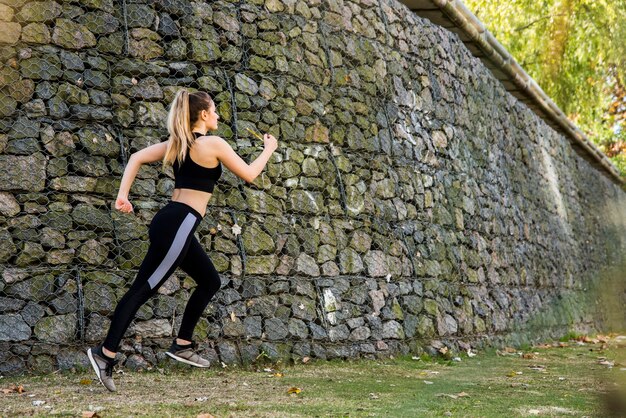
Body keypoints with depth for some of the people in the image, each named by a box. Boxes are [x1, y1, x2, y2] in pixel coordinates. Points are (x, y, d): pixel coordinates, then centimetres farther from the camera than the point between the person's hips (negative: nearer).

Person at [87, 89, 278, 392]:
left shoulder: (177, 143, 15)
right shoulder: (214, 144, -6)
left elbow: (137, 157, 10)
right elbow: (249, 175, 2)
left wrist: (123, 194, 3)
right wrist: (269, 149, 18)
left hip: (172, 222, 9)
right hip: (178, 225, -9)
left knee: (210, 281, 19)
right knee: (142, 290, -7)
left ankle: (182, 345, 22)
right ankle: (105, 353, -5)